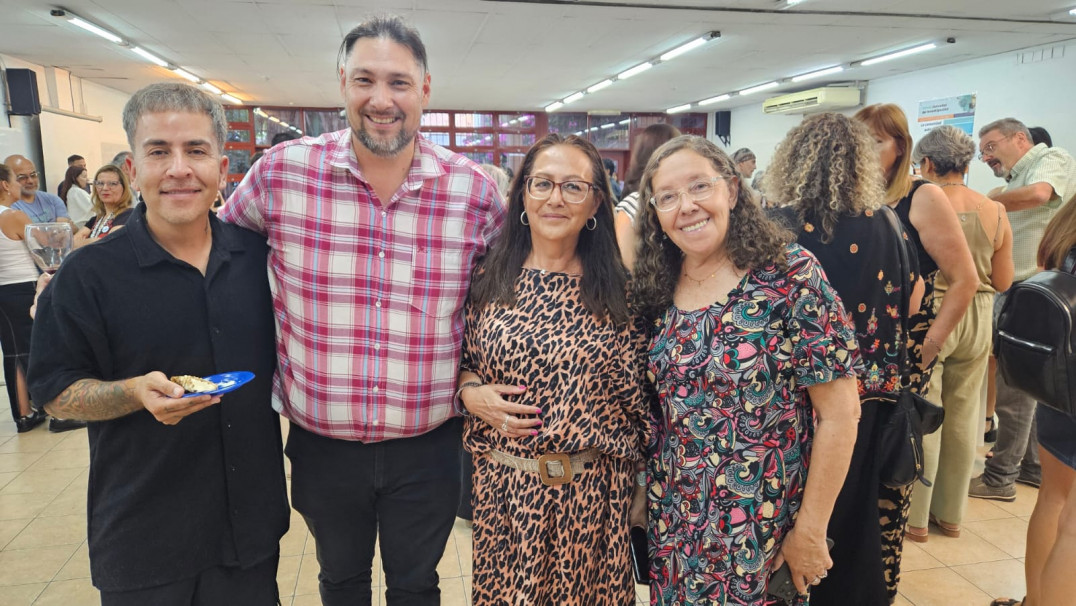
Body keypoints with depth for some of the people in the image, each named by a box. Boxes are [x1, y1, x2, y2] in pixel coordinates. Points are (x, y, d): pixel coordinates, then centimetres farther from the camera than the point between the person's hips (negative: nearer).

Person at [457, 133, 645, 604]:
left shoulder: (617, 288, -6)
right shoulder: (489, 278, -3)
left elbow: (635, 395, 0)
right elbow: (463, 362, 10)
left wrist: (638, 491, 3)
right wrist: (470, 392, -11)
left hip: (590, 490, 0)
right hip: (503, 482, 1)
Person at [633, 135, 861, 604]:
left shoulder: (789, 275, -15)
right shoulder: (656, 291, -2)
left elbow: (840, 413, -14)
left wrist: (811, 531, -13)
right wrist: (646, 494, 2)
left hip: (762, 531, -4)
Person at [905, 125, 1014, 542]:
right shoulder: (995, 212, 0)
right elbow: (1003, 282, 5)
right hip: (977, 319, 4)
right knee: (962, 416, 14)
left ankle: (915, 516, 15)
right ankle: (951, 513, 28)